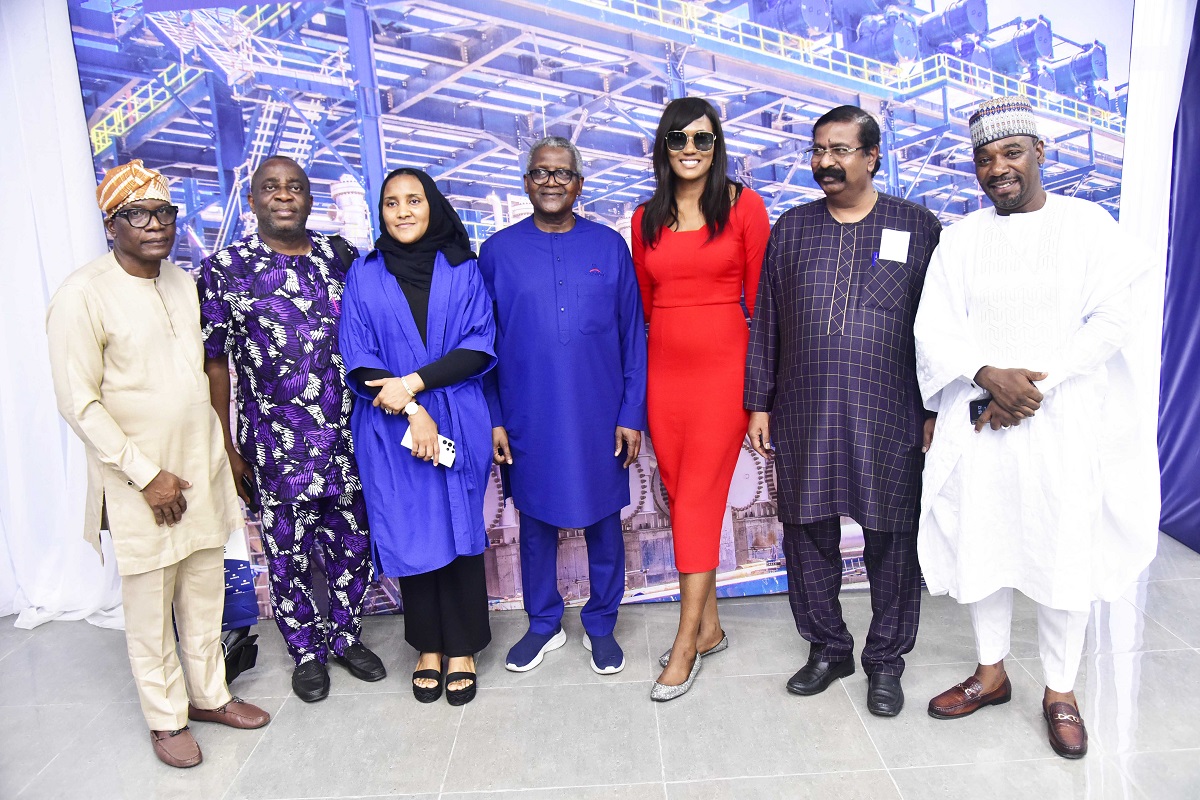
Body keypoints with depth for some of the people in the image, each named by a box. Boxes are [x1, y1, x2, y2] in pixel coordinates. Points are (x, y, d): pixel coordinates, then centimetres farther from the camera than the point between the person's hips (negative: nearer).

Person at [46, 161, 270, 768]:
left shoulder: (184, 284, 7)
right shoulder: (83, 295, -13)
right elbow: (79, 403, -14)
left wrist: (217, 457, 12)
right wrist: (146, 475, -14)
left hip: (203, 469, 6)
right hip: (140, 482, -5)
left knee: (205, 594, 16)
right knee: (150, 610, 9)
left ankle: (209, 694, 34)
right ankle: (166, 717, 27)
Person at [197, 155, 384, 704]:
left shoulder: (340, 256, 3)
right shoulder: (225, 269, -4)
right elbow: (213, 363, -2)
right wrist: (227, 449, -3)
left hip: (348, 437, 3)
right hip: (276, 447, -2)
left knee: (352, 544, 15)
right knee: (289, 555, 12)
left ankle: (346, 636, 38)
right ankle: (307, 651, 35)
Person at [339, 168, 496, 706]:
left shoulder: (462, 270, 3)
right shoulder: (364, 277, 4)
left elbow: (480, 345, -4)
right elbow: (358, 361, -2)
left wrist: (413, 382, -14)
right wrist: (414, 412, -13)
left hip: (459, 425, 0)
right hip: (391, 431, 1)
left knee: (459, 530, 5)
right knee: (408, 534, 7)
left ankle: (462, 648, 21)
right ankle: (428, 647, 25)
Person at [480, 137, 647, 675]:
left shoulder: (609, 246, 2)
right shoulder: (498, 251, 2)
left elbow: (632, 336, 2)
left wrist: (632, 413, -3)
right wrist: (493, 418, -1)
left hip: (600, 418, 0)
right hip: (528, 419, 1)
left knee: (603, 522, 11)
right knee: (535, 522, 13)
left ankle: (601, 625, 31)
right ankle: (543, 624, 33)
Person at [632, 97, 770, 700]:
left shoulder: (743, 205, -1)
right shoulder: (647, 219, 11)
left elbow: (761, 297, -1)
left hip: (723, 367, -4)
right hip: (664, 371, 5)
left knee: (697, 499, -4)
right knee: (681, 497, 9)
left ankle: (685, 646, 9)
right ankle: (709, 625, 25)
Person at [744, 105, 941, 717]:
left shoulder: (917, 227, 3)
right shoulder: (791, 228, 9)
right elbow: (765, 322, 10)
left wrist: (935, 410, 0)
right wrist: (759, 403, 6)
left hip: (889, 419, -2)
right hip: (802, 416, 2)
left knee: (892, 540, 6)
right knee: (808, 535, 10)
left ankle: (886, 660, 27)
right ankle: (828, 649, 30)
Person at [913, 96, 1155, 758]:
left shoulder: (1088, 224, 2)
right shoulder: (961, 238, 7)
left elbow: (1113, 319, -6)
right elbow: (935, 329, -1)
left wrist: (1036, 388, -15)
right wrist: (989, 376, -18)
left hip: (1065, 420, -2)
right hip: (980, 417, 2)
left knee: (1065, 551, 3)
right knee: (982, 543, 9)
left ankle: (1060, 692, 23)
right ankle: (991, 673, 28)